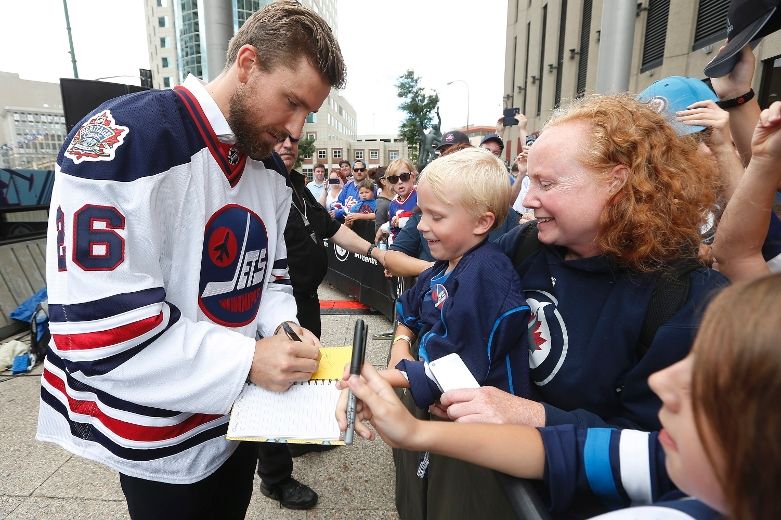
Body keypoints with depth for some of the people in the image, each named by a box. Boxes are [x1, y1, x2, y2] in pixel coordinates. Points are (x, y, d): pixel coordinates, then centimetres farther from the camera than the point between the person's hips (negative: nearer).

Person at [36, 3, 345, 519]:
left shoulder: (272, 169, 0)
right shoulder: (121, 142, -24)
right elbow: (94, 328, -27)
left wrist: (283, 326, -13)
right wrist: (247, 360, -28)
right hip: (162, 442, -6)